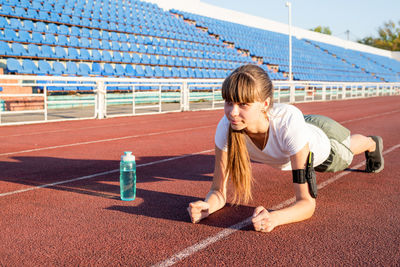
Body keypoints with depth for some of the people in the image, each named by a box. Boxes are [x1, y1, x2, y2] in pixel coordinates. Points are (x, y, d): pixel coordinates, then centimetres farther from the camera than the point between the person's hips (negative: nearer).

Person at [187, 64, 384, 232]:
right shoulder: (226, 127, -40)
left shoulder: (288, 123, -49)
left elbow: (307, 203, -46)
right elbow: (218, 191, -31)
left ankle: (373, 143, 67)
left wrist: (274, 218, -66)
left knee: (344, 154, 33)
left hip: (320, 137, -2)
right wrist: (206, 207, -53)